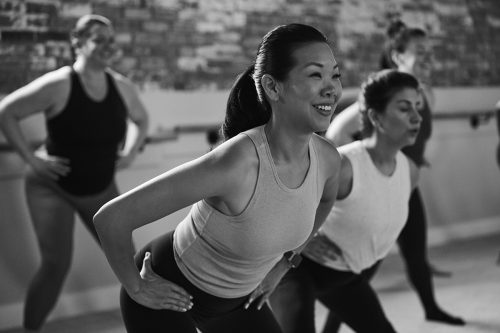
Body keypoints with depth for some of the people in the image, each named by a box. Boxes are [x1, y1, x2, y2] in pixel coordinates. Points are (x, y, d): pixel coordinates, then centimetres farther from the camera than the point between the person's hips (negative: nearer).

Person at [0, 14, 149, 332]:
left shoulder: (122, 87, -5)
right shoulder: (57, 85, -22)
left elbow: (142, 120, 16)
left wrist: (131, 152, 3)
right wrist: (32, 158, -17)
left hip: (101, 189, 5)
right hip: (52, 187, -5)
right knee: (57, 263, -16)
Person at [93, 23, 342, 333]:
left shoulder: (327, 159, -17)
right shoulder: (235, 161, -37)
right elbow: (111, 217, -35)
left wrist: (284, 263, 11)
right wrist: (136, 287, -20)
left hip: (236, 298, 6)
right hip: (167, 293, -6)